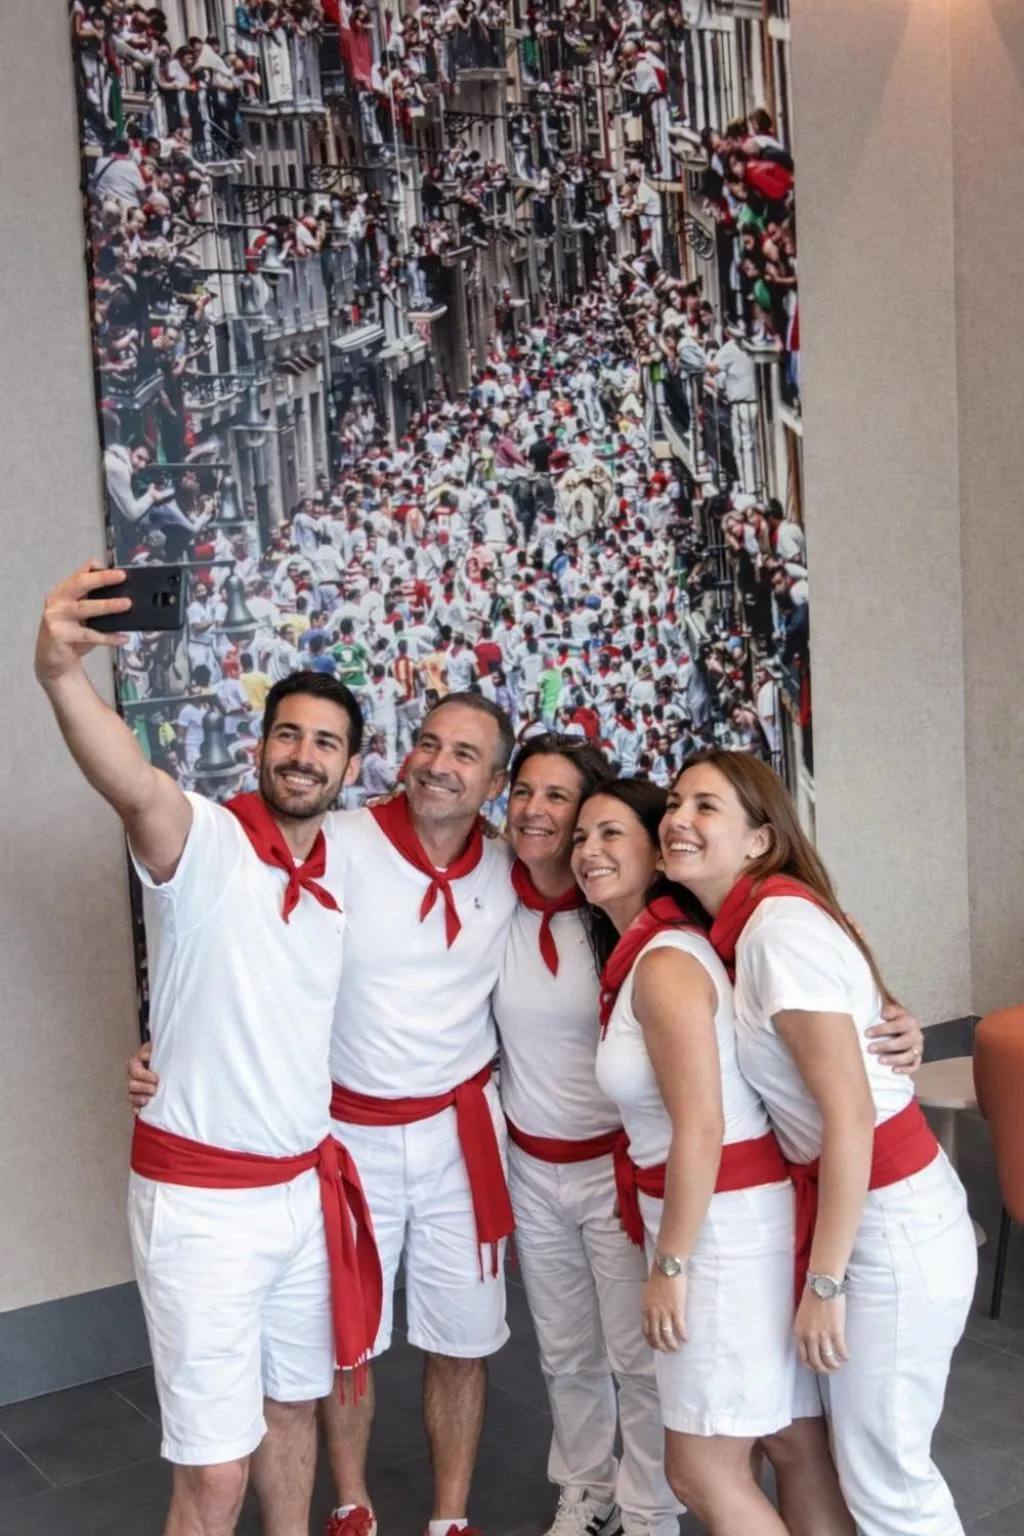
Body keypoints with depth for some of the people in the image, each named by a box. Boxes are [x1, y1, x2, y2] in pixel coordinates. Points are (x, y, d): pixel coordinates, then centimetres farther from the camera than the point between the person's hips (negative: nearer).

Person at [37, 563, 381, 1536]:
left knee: (293, 1401, 22)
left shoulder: (342, 873, 4)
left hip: (306, 1184, 6)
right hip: (201, 1196, -6)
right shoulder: (204, 839, -16)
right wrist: (61, 674, -58)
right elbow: (133, 786, -40)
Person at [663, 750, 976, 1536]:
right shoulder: (753, 922, 5)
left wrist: (822, 1282, -17)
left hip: (891, 1225, -9)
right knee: (870, 1460, 21)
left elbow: (850, 1116, -23)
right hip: (865, 1207, 9)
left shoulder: (778, 927, -21)